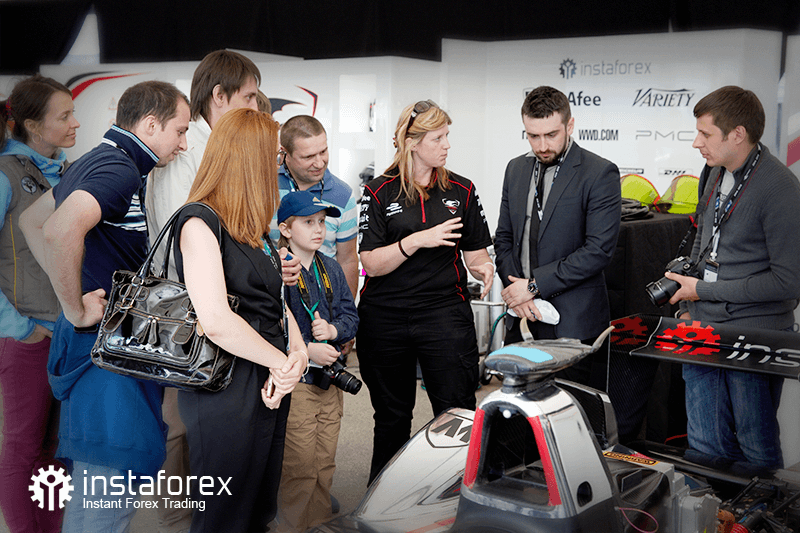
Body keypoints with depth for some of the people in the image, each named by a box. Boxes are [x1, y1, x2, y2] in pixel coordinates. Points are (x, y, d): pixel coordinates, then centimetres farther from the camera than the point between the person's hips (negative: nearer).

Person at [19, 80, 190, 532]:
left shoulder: (98, 161, 16)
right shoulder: (122, 170, -16)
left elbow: (32, 221, 26)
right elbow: (61, 229, -35)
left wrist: (71, 293, 17)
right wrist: (76, 310, -22)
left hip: (100, 340, 10)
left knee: (97, 473, 20)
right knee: (113, 473, -4)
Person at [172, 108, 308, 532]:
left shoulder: (253, 227, 15)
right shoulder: (199, 222, -15)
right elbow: (215, 321, -25)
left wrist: (298, 351, -3)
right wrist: (282, 362, -14)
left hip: (270, 385, 9)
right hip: (227, 390, -9)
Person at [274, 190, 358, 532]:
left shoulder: (331, 269, 10)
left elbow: (351, 315, 10)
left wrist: (333, 330, -10)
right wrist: (306, 350, -22)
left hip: (330, 378, 7)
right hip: (294, 380, -6)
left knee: (325, 464, 15)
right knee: (300, 467, -1)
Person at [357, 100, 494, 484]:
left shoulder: (461, 190, 7)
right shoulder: (379, 193, -1)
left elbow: (475, 251, 13)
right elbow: (372, 263, -8)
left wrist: (483, 268, -10)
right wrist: (418, 240, -21)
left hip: (445, 312, 1)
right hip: (385, 319, -1)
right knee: (391, 417, 12)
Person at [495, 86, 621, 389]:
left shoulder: (600, 174, -8)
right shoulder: (516, 169, 11)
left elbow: (598, 250, -15)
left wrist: (534, 285, -15)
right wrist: (515, 290, -3)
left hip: (575, 322, -5)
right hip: (522, 319, 5)